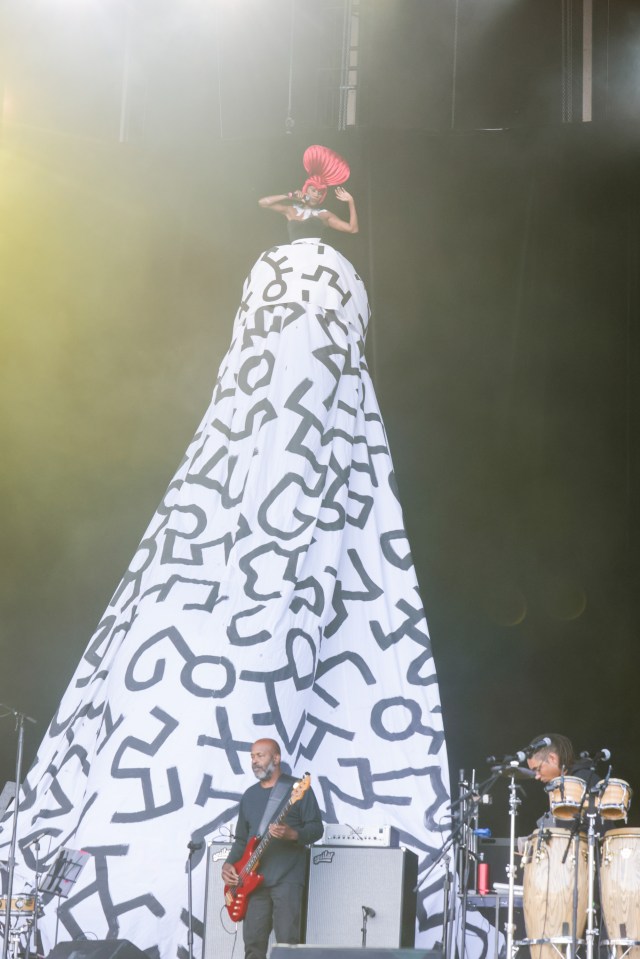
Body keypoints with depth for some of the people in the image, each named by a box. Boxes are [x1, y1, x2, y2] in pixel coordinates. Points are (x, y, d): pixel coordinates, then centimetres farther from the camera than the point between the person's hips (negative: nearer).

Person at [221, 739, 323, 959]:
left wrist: (292, 834, -24)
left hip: (287, 877, -6)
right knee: (253, 941, 3)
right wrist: (229, 864, 5)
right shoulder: (249, 795, 18)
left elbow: (316, 828, -5)